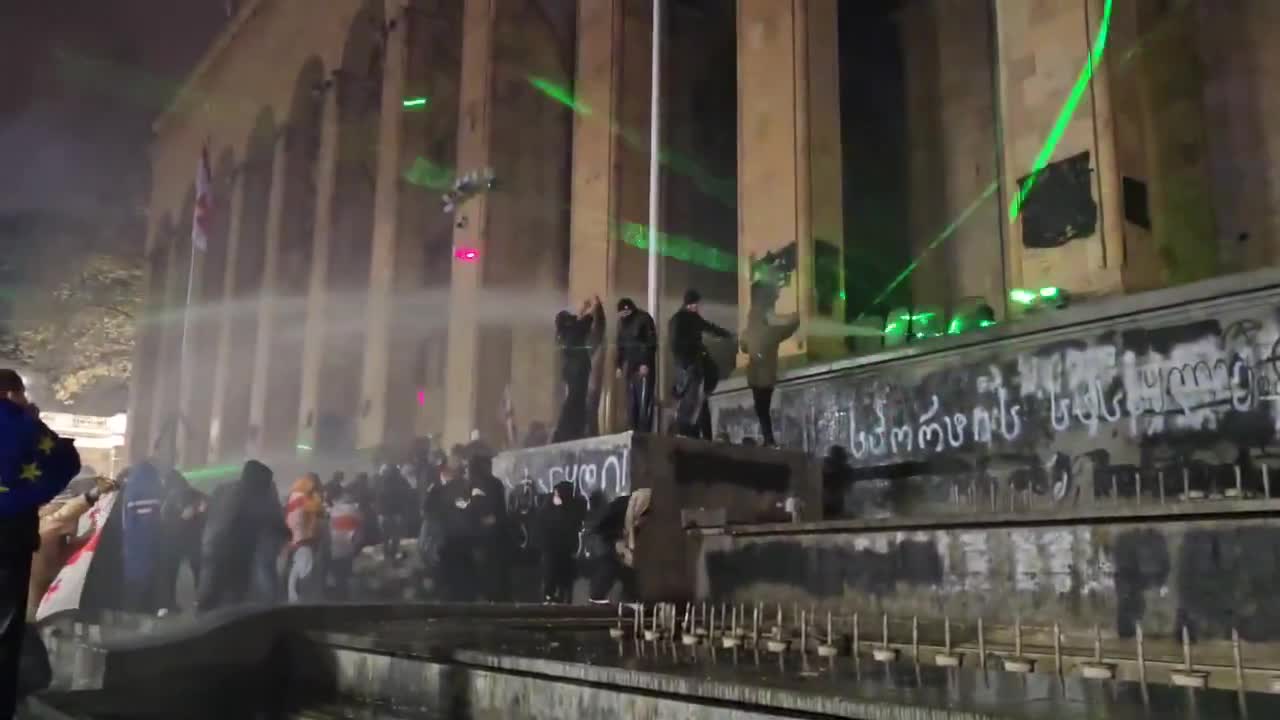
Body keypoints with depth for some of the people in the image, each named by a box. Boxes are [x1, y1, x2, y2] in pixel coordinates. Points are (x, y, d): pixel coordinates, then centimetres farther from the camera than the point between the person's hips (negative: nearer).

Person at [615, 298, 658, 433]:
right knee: (631, 400, 5)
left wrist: (645, 363, -18)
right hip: (630, 366, 6)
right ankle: (632, 430, 9)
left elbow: (651, 343, -12)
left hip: (643, 365, -6)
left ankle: (644, 432, -9)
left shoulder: (644, 318, -7)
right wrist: (619, 365, 12)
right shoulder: (623, 322, 13)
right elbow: (620, 344, 18)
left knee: (644, 400, -9)